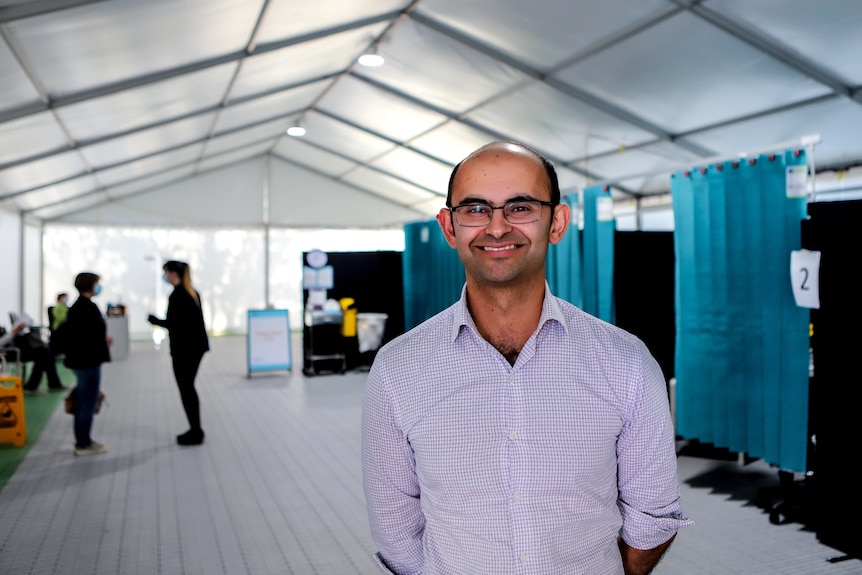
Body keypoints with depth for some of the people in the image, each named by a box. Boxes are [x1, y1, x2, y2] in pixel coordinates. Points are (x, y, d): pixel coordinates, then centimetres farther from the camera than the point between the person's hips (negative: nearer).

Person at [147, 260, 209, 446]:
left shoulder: (176, 295, -16)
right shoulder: (193, 292, 11)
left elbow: (173, 324, -19)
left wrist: (155, 321, -4)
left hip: (184, 349, -9)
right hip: (197, 346, 9)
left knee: (185, 390, 1)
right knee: (189, 388, 17)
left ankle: (195, 433, 7)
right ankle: (195, 429, 23)